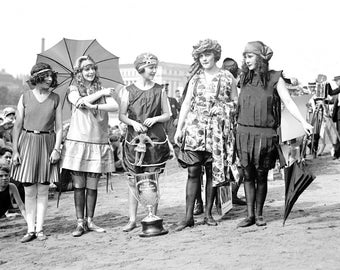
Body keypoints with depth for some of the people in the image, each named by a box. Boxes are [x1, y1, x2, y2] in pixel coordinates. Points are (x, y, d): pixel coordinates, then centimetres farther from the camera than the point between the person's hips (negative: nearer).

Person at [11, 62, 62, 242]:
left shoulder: (55, 99, 4)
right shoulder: (25, 97, 2)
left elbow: (59, 127, 4)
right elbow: (17, 125, 3)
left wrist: (56, 148, -6)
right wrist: (15, 150, -2)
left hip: (47, 143, 0)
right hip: (27, 142, 0)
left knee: (43, 189, 3)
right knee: (29, 190, 1)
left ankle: (39, 228, 10)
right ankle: (30, 229, 7)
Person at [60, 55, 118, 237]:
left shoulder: (103, 90, 12)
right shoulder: (73, 90, 8)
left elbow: (115, 107, -5)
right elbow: (80, 102, -13)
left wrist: (95, 106, -18)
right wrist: (101, 93, -5)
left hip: (98, 143, 2)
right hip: (77, 141, -1)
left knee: (92, 186, 4)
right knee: (78, 185, -1)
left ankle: (89, 221, 14)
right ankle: (80, 222, 5)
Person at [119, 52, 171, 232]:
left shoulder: (159, 90, 5)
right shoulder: (128, 91, 4)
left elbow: (167, 115, 8)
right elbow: (121, 115, 4)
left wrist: (155, 119, -11)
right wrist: (133, 123, -13)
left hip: (155, 140, 0)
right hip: (134, 139, 0)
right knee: (133, 181, 3)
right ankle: (132, 219, 11)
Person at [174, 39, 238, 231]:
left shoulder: (227, 77, 6)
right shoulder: (196, 78, 11)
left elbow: (236, 102, 10)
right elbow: (186, 103, 10)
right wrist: (179, 128, 4)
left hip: (218, 129, -1)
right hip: (195, 127, 1)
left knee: (213, 172, 3)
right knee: (193, 171, -4)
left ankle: (208, 213, 13)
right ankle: (189, 216, -3)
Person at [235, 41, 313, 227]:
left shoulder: (274, 79, 0)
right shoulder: (244, 79, 10)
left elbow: (288, 102, -4)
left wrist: (303, 122, -14)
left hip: (265, 133, -2)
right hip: (244, 133, 3)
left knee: (261, 176, 3)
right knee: (248, 175, 2)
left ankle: (259, 214, 15)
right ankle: (249, 215, 7)